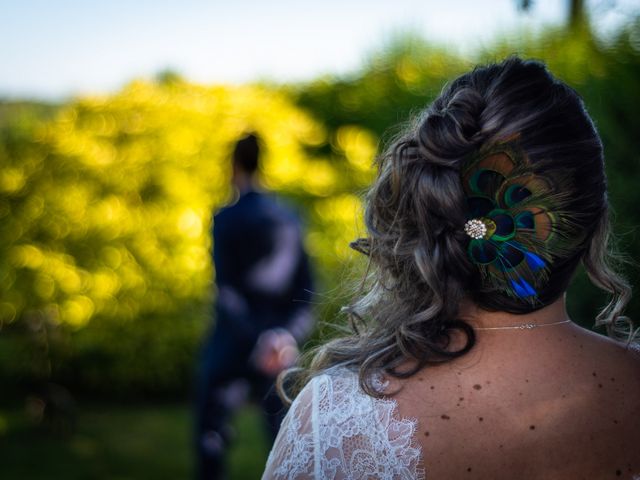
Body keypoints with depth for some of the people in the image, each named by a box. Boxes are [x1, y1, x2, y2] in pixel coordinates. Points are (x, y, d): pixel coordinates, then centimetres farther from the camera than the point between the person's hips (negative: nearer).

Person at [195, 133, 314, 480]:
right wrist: (290, 334, 2)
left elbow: (228, 289, -16)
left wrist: (257, 341, -17)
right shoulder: (289, 219, 7)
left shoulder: (227, 219, -8)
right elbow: (305, 289, 4)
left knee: (211, 426, 6)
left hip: (235, 342, -5)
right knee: (282, 429, 11)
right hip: (280, 344, 5)